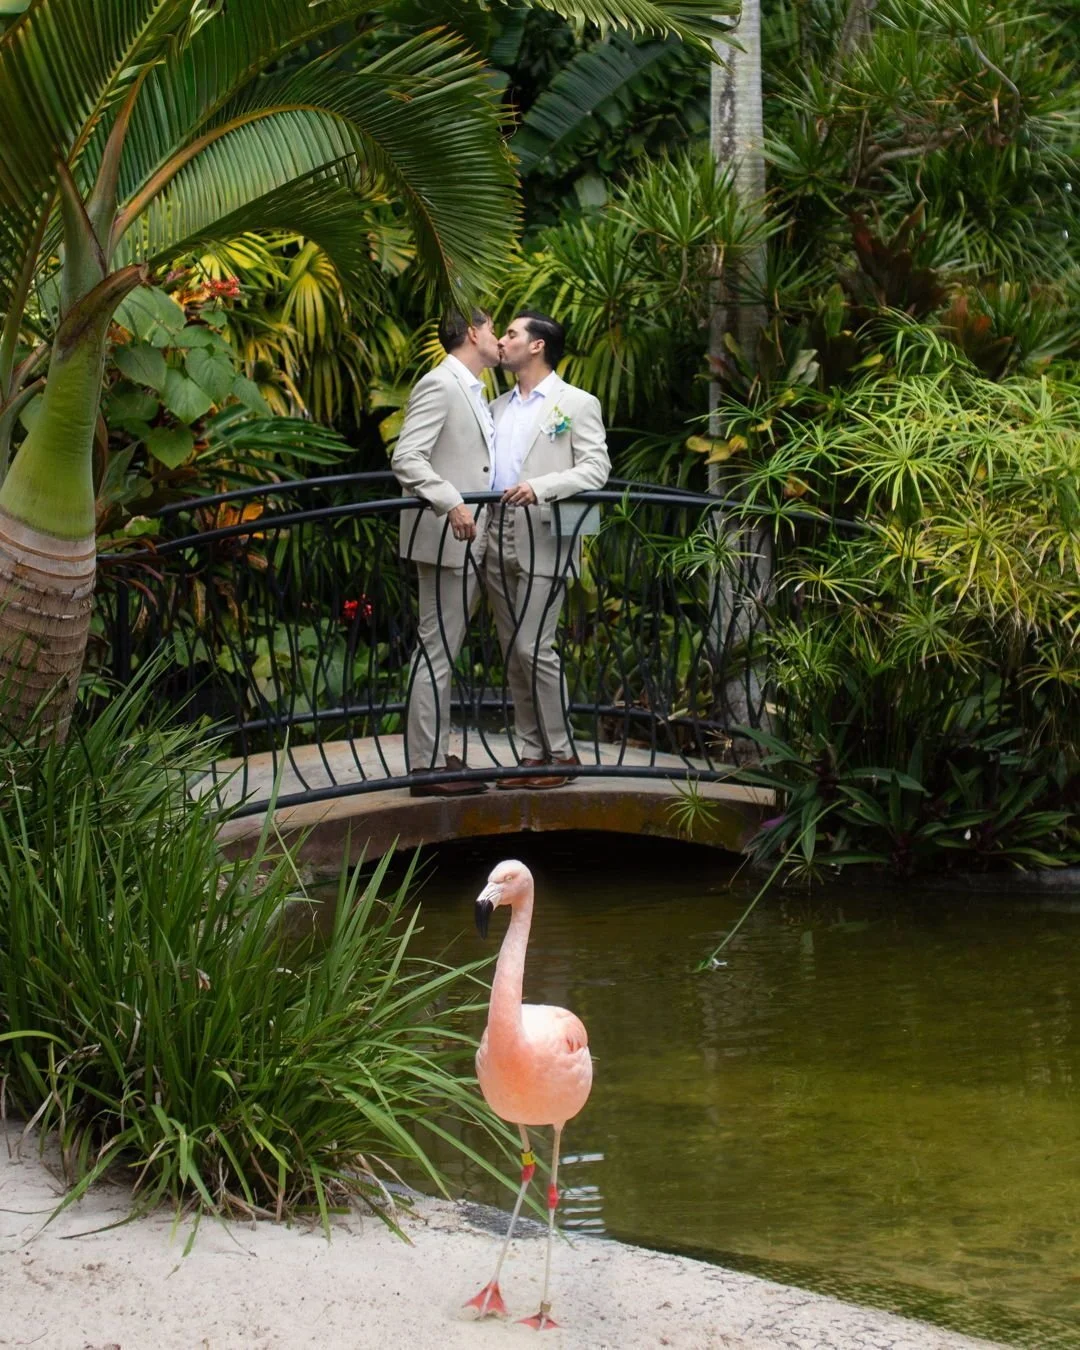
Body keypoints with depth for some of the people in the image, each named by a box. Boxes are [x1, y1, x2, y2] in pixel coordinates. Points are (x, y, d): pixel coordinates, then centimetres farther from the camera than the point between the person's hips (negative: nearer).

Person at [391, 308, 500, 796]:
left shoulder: (471, 390, 18)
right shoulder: (439, 386, -12)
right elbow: (406, 458, -21)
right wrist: (451, 504, -31)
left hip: (470, 540, 10)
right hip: (445, 537, -10)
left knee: (444, 650, 14)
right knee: (437, 651, -8)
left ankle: (435, 755, 20)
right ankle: (426, 766, -5)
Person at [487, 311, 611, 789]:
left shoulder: (577, 404, 1)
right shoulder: (498, 408, 21)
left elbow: (596, 469, -8)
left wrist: (541, 488, -21)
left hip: (544, 539, -7)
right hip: (498, 539, 7)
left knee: (533, 647, -13)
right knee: (513, 654, 6)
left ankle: (561, 752, -4)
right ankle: (532, 753, 11)